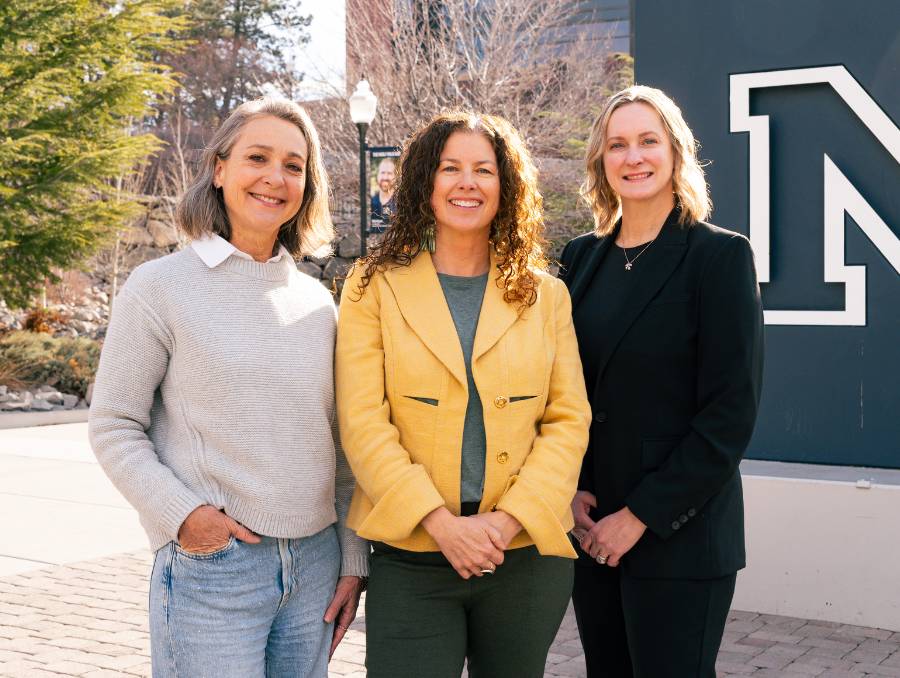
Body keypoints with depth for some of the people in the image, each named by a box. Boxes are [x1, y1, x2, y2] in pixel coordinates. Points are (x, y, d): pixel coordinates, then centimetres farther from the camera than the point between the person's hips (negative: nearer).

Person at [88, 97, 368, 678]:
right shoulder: (160, 287, -4)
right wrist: (181, 514, -16)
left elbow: (338, 441, 11)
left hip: (315, 563, 5)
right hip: (209, 563, -4)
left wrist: (352, 559, 9)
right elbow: (114, 427, -4)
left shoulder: (317, 300, 9)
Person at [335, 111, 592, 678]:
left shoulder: (545, 295, 7)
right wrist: (440, 522, -16)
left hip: (527, 554, 2)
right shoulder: (375, 288, 1)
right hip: (411, 558, -2)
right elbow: (363, 423, -6)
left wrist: (512, 517, -11)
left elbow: (569, 420, 3)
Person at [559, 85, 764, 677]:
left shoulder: (720, 255, -7)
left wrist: (642, 515, -13)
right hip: (591, 527, 5)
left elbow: (732, 411, -12)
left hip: (679, 534, -5)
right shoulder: (583, 257, 8)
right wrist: (568, 490, -2)